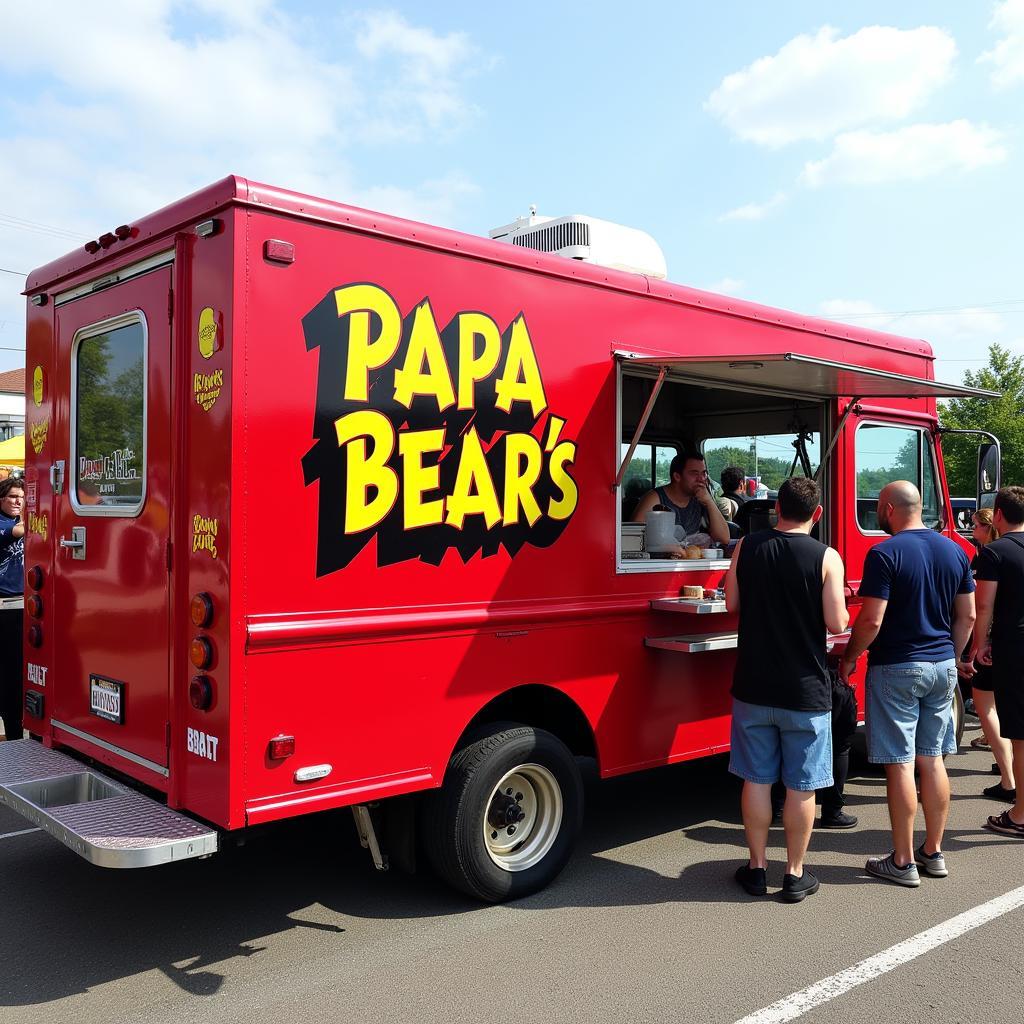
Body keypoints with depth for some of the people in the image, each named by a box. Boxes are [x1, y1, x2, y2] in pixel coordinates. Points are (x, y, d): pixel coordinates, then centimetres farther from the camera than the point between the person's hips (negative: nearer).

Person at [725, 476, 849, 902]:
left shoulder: (746, 547, -3)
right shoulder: (825, 558, -12)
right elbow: (836, 623, -13)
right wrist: (840, 609, 8)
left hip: (753, 687, 2)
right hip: (805, 691, -2)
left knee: (756, 779, 12)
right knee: (801, 787, 9)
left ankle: (757, 868, 22)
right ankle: (795, 875, 19)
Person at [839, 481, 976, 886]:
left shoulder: (884, 554, -15)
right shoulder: (954, 550, 6)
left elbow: (871, 620, -18)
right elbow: (967, 615, 11)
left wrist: (849, 657, -4)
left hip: (896, 669, -6)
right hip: (943, 668, 7)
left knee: (900, 764, 0)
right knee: (932, 760, 14)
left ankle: (902, 861, 9)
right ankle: (933, 853, 23)